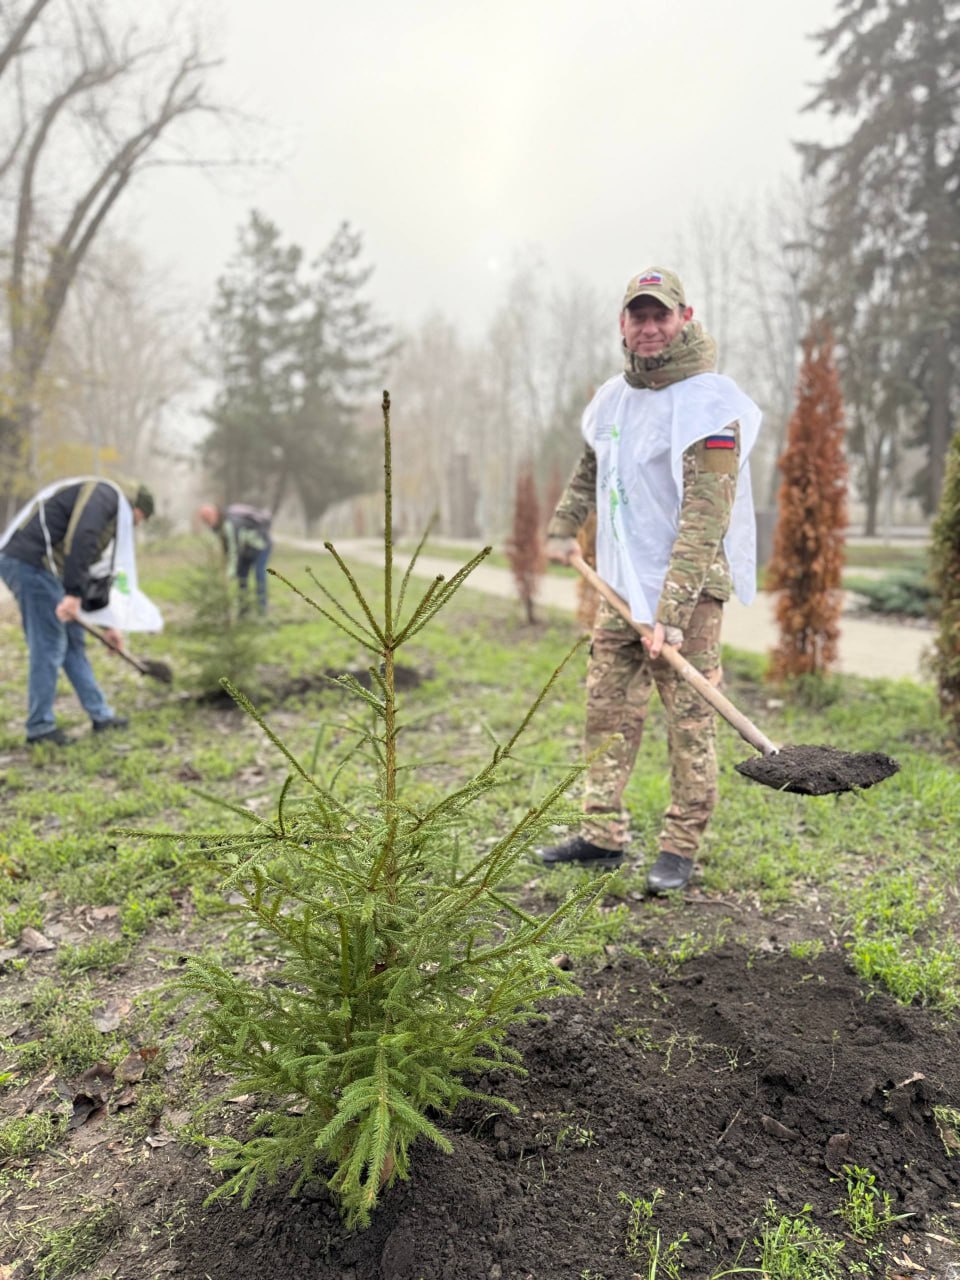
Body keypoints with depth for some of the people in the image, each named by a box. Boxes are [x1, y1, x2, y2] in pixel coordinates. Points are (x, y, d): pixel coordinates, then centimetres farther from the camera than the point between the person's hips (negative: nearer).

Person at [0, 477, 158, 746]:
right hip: (29, 561, -10)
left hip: (31, 563, 10)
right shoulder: (106, 495, -6)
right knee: (49, 646, -5)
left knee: (73, 640, 13)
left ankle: (100, 714, 21)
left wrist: (108, 624, 32)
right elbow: (80, 540, -23)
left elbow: (97, 571, 29)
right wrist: (73, 593, -26)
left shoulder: (114, 517, 24)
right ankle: (40, 727, 4)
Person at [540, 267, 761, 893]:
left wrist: (672, 613, -26)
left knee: (691, 723, -2)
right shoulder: (614, 396, 10)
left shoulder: (709, 406, -14)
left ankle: (681, 849, 11)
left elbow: (704, 521, -21)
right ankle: (603, 835, 22)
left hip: (688, 589, -7)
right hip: (620, 585, 7)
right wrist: (564, 528, 24)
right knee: (608, 710, 10)